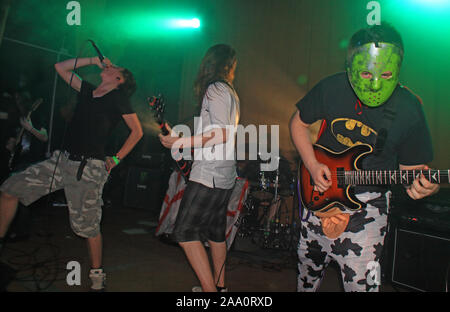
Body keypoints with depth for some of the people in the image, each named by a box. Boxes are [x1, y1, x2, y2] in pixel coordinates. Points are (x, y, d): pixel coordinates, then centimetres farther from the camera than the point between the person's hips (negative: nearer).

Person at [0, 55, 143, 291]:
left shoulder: (118, 99, -2)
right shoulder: (88, 90, 16)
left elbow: (137, 132, -1)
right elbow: (61, 67, 23)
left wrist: (116, 159, 0)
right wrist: (94, 60, 17)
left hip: (89, 168, -7)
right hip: (62, 160, 7)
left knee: (86, 226, -1)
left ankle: (97, 275, 19)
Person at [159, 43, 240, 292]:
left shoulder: (215, 89, -9)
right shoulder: (230, 93, 18)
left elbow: (222, 134, -19)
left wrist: (180, 143, -19)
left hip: (209, 173, -10)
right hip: (224, 174, 10)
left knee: (184, 232, -8)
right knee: (215, 230, 16)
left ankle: (210, 288, -6)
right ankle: (219, 286, 27)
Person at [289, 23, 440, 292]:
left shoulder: (408, 109, -15)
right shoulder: (331, 88, -11)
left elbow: (412, 165, -4)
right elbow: (298, 123, 2)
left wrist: (424, 186, -28)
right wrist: (312, 166, -10)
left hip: (367, 202, -2)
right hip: (320, 191, 3)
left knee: (363, 281, -1)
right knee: (309, 265, 20)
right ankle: (306, 288, 50)